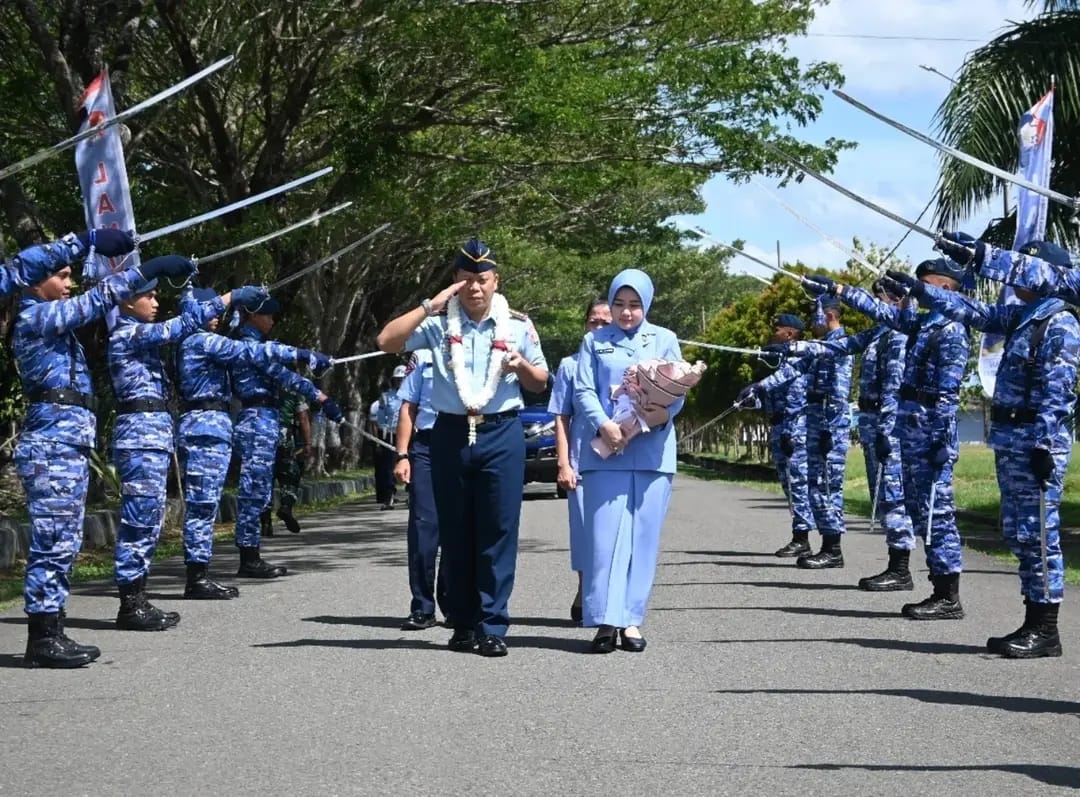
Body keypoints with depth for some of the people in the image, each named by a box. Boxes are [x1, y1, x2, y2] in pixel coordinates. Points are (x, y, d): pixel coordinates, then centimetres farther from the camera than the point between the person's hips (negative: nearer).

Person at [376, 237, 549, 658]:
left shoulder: (518, 325, 7)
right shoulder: (440, 323, 5)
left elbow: (540, 382, 16)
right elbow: (387, 341, -8)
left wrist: (521, 366, -6)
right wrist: (430, 306, -11)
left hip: (501, 434, -1)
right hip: (450, 434, 1)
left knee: (499, 530, -5)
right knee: (455, 533, 5)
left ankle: (492, 626, -1)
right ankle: (463, 624, 14)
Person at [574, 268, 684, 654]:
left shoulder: (664, 340, 12)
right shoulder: (594, 341, 11)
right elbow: (583, 390, 2)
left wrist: (665, 413, -17)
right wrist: (602, 425, -16)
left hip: (652, 451, 1)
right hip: (605, 451, -1)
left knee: (643, 536, 0)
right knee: (605, 533, -7)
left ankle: (631, 619, 4)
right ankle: (604, 620, -7)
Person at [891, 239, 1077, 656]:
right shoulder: (1019, 316, 15)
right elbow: (973, 311, 21)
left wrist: (1044, 444, -22)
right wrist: (919, 290, 18)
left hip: (1036, 440, -9)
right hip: (1010, 439, 9)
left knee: (1037, 532, -7)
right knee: (1018, 532, 11)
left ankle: (1046, 630, -3)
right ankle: (1034, 624, 16)